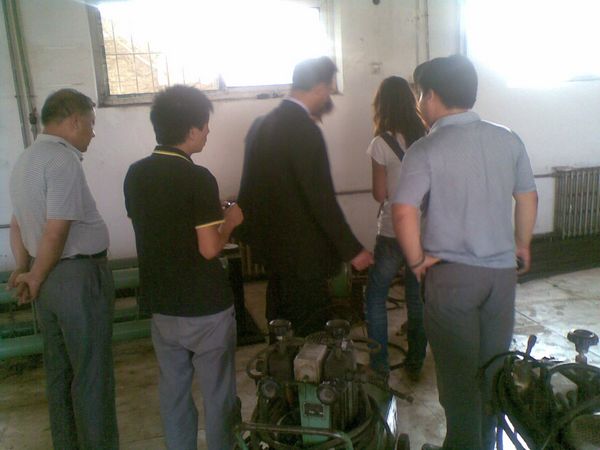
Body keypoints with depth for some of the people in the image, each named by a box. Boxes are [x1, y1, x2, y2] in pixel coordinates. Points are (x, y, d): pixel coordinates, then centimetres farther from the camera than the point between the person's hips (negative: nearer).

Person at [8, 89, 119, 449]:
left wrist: (24, 271, 11)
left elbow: (17, 224, 16)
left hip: (50, 279, 10)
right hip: (79, 277, -9)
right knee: (93, 375, 3)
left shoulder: (26, 160, 13)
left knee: (60, 371, 19)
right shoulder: (64, 159, -18)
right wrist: (35, 281, -8)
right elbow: (55, 233, -22)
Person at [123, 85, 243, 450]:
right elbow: (209, 249, -20)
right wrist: (229, 221, -2)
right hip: (206, 307, -6)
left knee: (174, 389, 19)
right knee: (218, 393, 12)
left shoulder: (136, 174, 2)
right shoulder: (198, 178, -19)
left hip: (162, 304, 6)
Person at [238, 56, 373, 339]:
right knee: (309, 332, 5)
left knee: (281, 327, 21)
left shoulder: (261, 125, 6)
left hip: (271, 246, 9)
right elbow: (322, 200, -21)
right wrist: (352, 250, -15)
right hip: (302, 252, -9)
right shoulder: (305, 131, -20)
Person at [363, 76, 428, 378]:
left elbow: (380, 194, -8)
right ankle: (415, 362, 28)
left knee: (375, 296, 12)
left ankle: (379, 365, 15)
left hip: (393, 232, -4)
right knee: (417, 296, 17)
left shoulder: (382, 143, -12)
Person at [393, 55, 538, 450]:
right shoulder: (508, 140, 1)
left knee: (457, 370, 10)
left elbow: (403, 213, -25)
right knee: (494, 365, 20)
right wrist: (523, 244, 25)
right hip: (502, 270, 5)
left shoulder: (425, 150, -14)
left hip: (451, 273, -5)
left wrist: (417, 260, -9)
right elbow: (528, 198, 11)